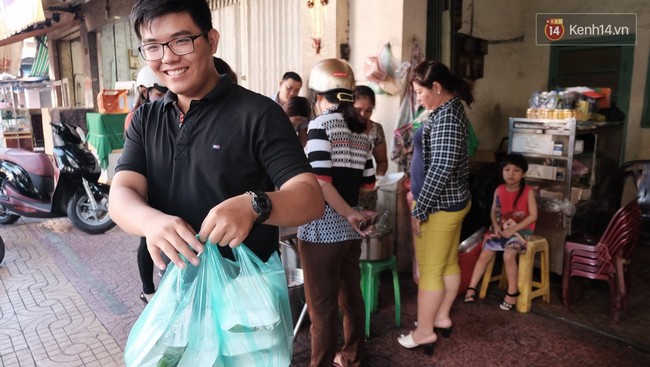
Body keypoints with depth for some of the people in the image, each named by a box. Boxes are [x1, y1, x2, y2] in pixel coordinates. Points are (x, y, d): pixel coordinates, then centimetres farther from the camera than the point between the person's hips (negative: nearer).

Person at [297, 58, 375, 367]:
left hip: (321, 230, -7)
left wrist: (349, 214, -10)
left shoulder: (321, 123, -11)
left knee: (322, 307, 6)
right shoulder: (361, 131, 8)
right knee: (351, 297, 20)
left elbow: (320, 182, -20)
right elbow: (368, 182, 11)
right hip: (350, 231, 7)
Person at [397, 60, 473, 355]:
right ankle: (442, 318, 33)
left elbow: (441, 168, -28)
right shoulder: (451, 109, 11)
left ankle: (424, 332, 14)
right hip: (453, 201, 10)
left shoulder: (446, 116, -21)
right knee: (448, 264, 18)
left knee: (429, 270, 1)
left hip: (438, 206, -10)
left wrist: (420, 209, -23)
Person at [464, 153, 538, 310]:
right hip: (501, 229, 5)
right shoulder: (499, 190, 1)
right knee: (484, 255, -7)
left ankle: (512, 291, -8)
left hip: (521, 230, -5)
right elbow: (493, 211, 8)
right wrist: (496, 226, -11)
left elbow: (533, 216, -13)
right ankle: (471, 288, 1)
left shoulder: (528, 191, -11)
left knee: (508, 255, -28)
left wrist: (513, 229, -19)